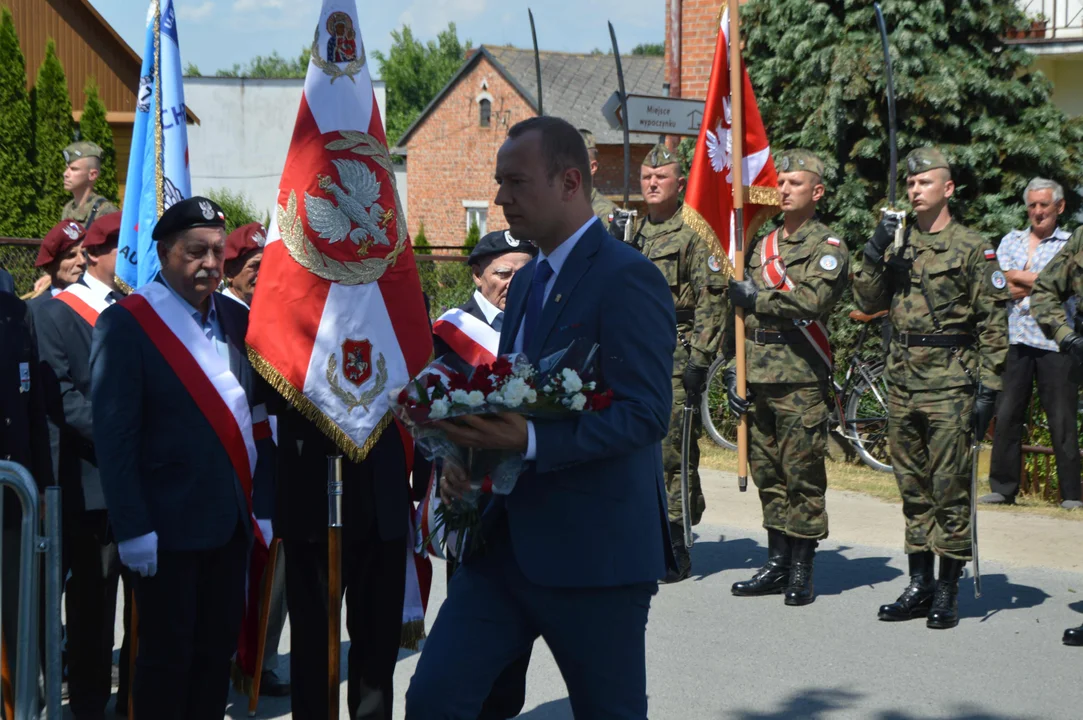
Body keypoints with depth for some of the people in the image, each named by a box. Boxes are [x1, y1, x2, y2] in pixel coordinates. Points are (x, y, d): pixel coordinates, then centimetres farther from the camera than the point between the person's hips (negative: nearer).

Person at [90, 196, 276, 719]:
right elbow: (114, 436, -14)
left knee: (218, 649, 13)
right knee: (167, 656, 3)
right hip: (169, 523, -6)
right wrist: (132, 528, -17)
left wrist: (263, 504, 7)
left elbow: (258, 417, 12)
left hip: (232, 519, 6)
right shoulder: (126, 324, -10)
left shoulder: (236, 319, 9)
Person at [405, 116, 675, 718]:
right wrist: (470, 452, 2)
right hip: (511, 540, 8)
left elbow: (646, 413, -21)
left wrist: (530, 441, -31)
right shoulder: (528, 280, 16)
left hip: (594, 550, -8)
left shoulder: (627, 278, -13)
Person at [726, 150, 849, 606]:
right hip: (759, 378, 6)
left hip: (802, 380, -6)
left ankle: (802, 572, 2)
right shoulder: (762, 246, 18)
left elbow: (812, 299, -21)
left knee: (802, 476, -4)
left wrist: (757, 297, -11)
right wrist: (735, 368, 13)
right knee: (767, 474, 9)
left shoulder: (828, 247, -3)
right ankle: (777, 563, 17)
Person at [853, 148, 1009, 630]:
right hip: (902, 383, 6)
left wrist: (988, 389, -10)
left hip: (950, 386, -5)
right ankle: (919, 585, 18)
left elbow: (993, 324, -5)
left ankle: (948, 591, 5)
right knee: (912, 489, 11)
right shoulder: (898, 244, 13)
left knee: (950, 490, -2)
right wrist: (874, 252, -6)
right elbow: (868, 302, 8)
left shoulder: (973, 248, -3)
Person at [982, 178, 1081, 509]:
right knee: (1007, 416, 3)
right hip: (1016, 339, 3)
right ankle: (1003, 488, 10)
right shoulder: (1011, 240, 15)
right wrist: (1040, 284, -8)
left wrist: (1019, 277, -5)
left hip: (1054, 342, -3)